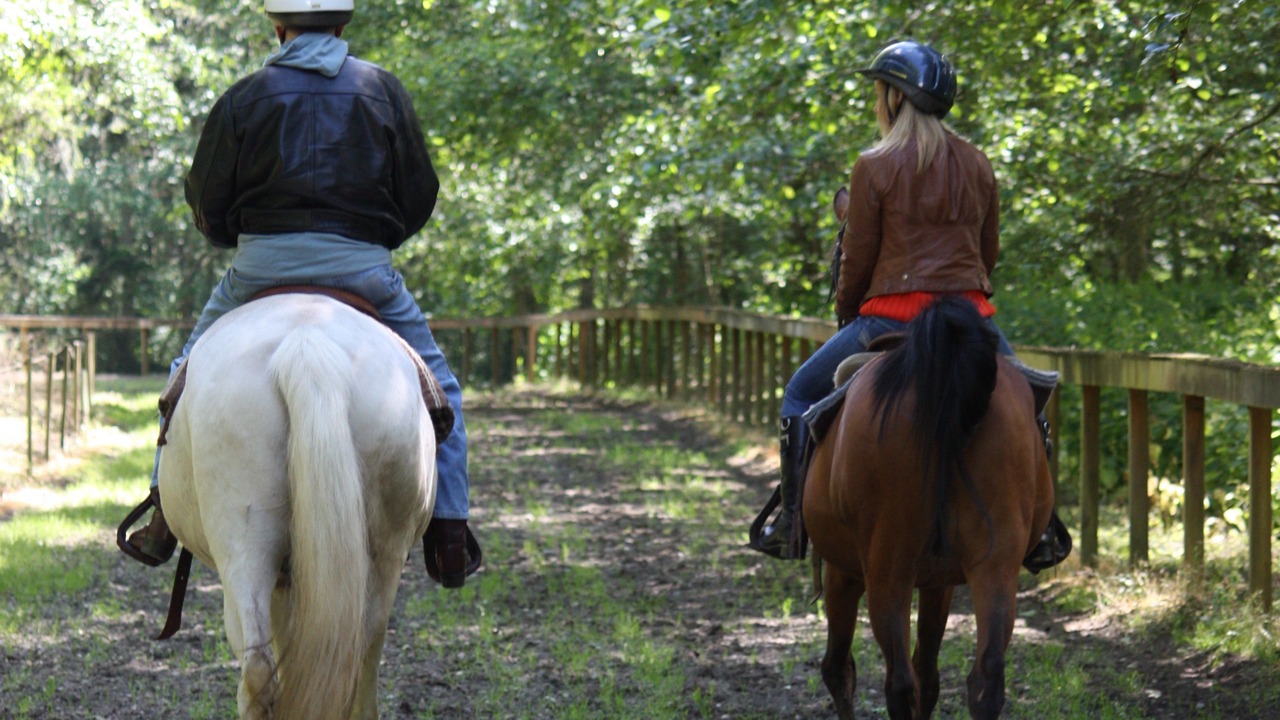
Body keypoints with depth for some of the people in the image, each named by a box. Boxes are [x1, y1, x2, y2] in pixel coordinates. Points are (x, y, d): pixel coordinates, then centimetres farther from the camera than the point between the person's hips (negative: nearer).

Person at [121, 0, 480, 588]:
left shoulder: (243, 98, 3)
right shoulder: (383, 89, 6)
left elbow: (207, 208, 4)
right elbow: (419, 197, 8)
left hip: (261, 264, 0)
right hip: (364, 267, 0)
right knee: (435, 387, 16)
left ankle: (165, 520, 16)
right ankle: (448, 533, 7)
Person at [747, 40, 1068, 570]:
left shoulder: (875, 167, -6)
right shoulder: (977, 165, 8)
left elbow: (857, 257, -3)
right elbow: (989, 251, 14)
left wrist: (846, 313, 14)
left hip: (892, 318, -4)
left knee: (802, 395, 14)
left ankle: (791, 524, 8)